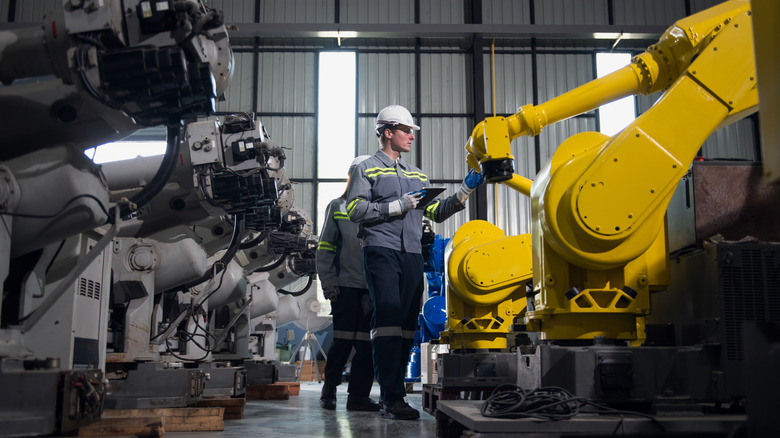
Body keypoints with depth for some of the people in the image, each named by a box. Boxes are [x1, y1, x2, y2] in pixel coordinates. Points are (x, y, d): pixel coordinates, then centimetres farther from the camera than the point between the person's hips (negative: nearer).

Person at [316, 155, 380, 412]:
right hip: (346, 285, -2)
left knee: (367, 343, 1)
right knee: (343, 340, -4)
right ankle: (329, 389, 15)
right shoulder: (337, 207, 8)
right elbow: (325, 248, 5)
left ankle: (358, 395, 9)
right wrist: (328, 283, -3)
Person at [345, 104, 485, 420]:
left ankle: (391, 394, 9)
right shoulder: (367, 169, 7)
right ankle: (391, 398, -17)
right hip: (381, 252, -6)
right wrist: (398, 206, -9)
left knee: (407, 324, 2)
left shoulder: (417, 175, 26)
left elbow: (436, 212, 21)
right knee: (389, 317, -17)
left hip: (412, 255, 6)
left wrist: (465, 191, 11)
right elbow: (355, 210, -6)